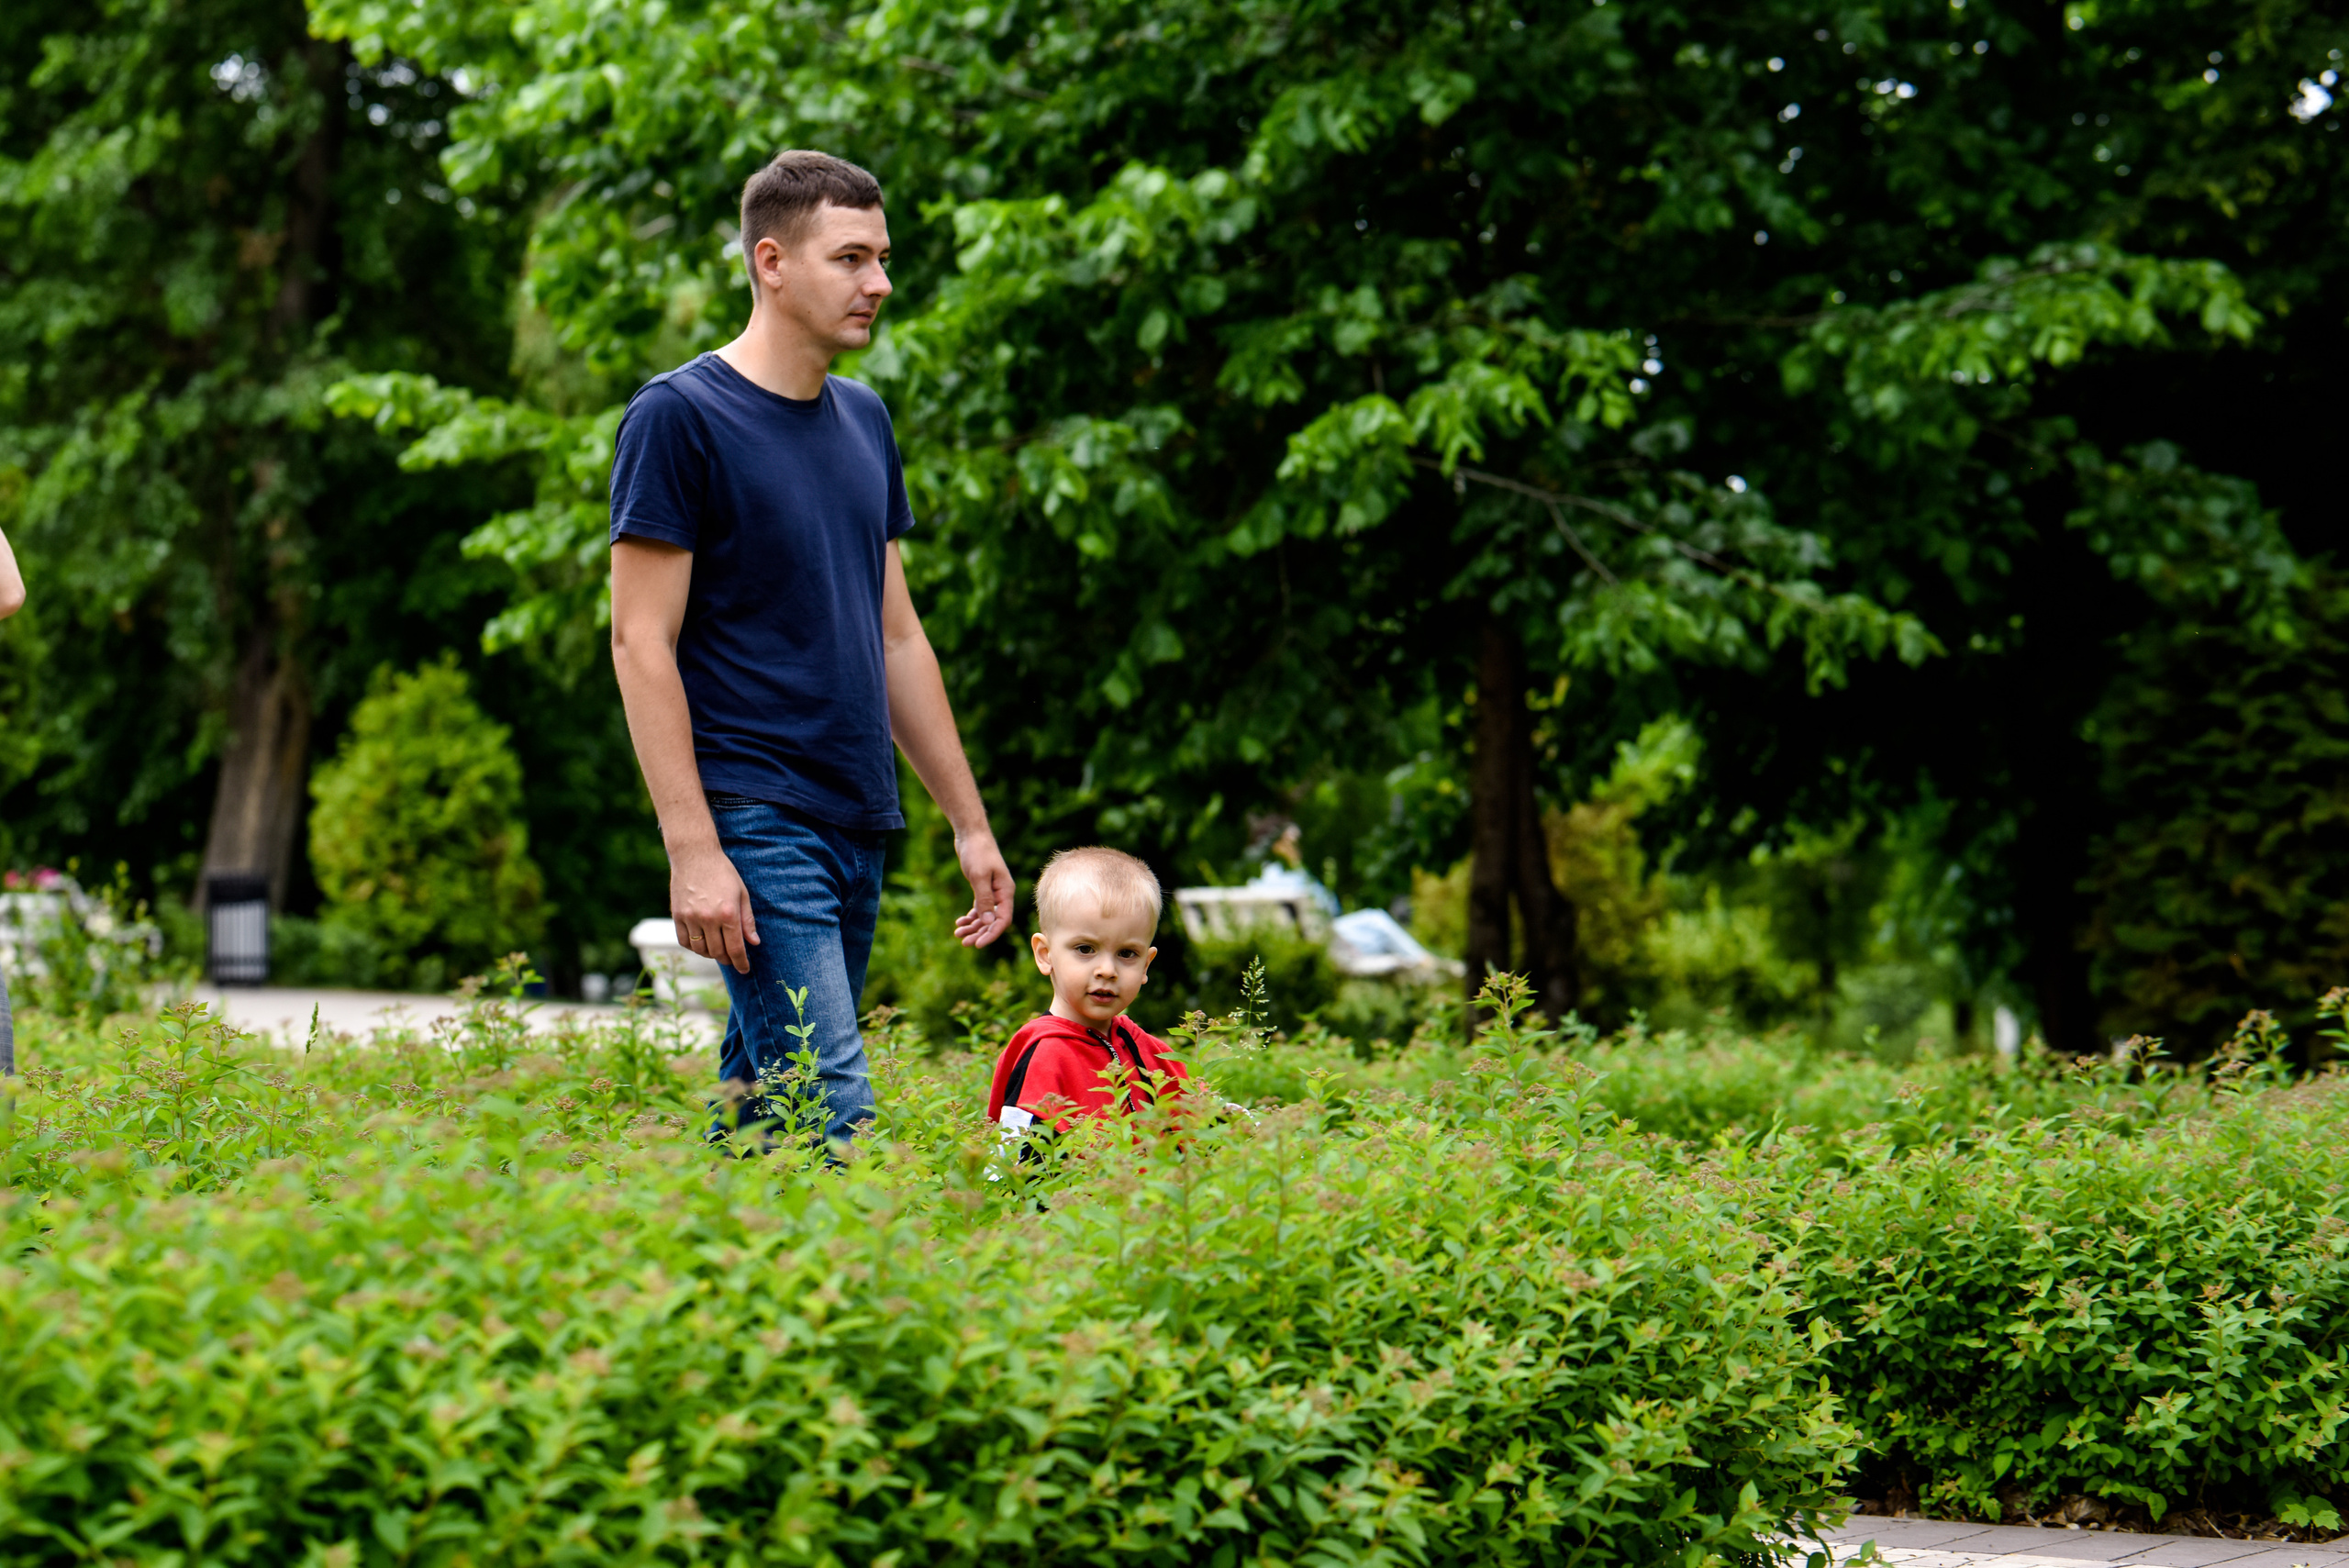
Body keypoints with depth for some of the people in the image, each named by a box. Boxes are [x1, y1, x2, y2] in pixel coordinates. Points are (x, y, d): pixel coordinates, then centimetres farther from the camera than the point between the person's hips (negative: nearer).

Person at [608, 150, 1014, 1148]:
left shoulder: (862, 419, 15)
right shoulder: (679, 418, -7)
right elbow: (642, 643, -11)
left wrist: (969, 823, 18)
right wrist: (692, 848, -18)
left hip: (857, 826, 7)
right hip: (753, 822, -7)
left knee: (762, 1105, 9)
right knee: (833, 1116, -14)